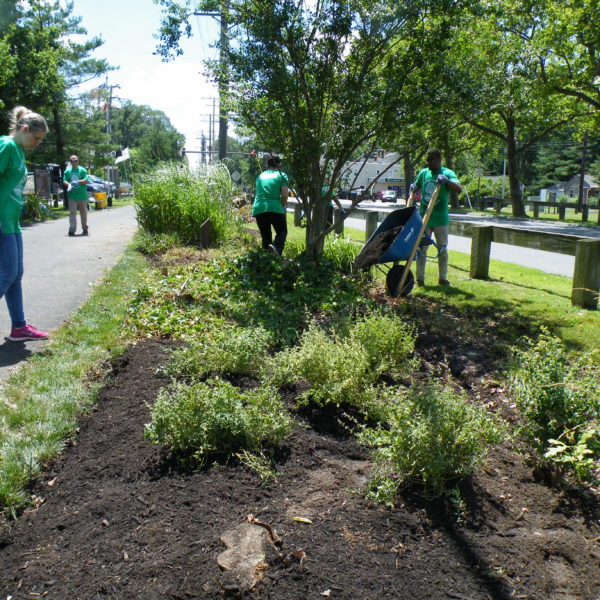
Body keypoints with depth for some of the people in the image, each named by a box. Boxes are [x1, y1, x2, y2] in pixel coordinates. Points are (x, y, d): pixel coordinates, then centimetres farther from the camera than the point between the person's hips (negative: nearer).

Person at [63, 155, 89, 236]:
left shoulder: (82, 170, 2)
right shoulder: (67, 171, 9)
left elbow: (86, 180, -6)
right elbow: (65, 180, 5)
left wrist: (78, 182, -23)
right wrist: (69, 184, -17)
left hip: (82, 195, -1)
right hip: (72, 195, 1)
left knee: (83, 212, 10)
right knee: (72, 212, -7)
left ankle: (85, 229, 22)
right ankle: (72, 230, -11)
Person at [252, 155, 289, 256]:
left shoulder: (260, 176, 20)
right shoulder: (281, 175, 6)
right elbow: (284, 195, -4)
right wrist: (282, 207, 14)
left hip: (258, 209, 4)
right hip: (275, 208, -4)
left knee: (265, 235, 14)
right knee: (282, 231, 8)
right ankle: (276, 246, -21)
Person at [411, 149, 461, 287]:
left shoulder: (447, 173, -6)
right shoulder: (423, 173, 6)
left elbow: (459, 189, -20)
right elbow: (416, 188, 22)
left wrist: (446, 180, -33)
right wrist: (413, 189, 0)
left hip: (440, 218, -3)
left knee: (442, 249, 8)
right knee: (421, 248, 5)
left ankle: (443, 278, 18)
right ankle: (419, 278, 11)